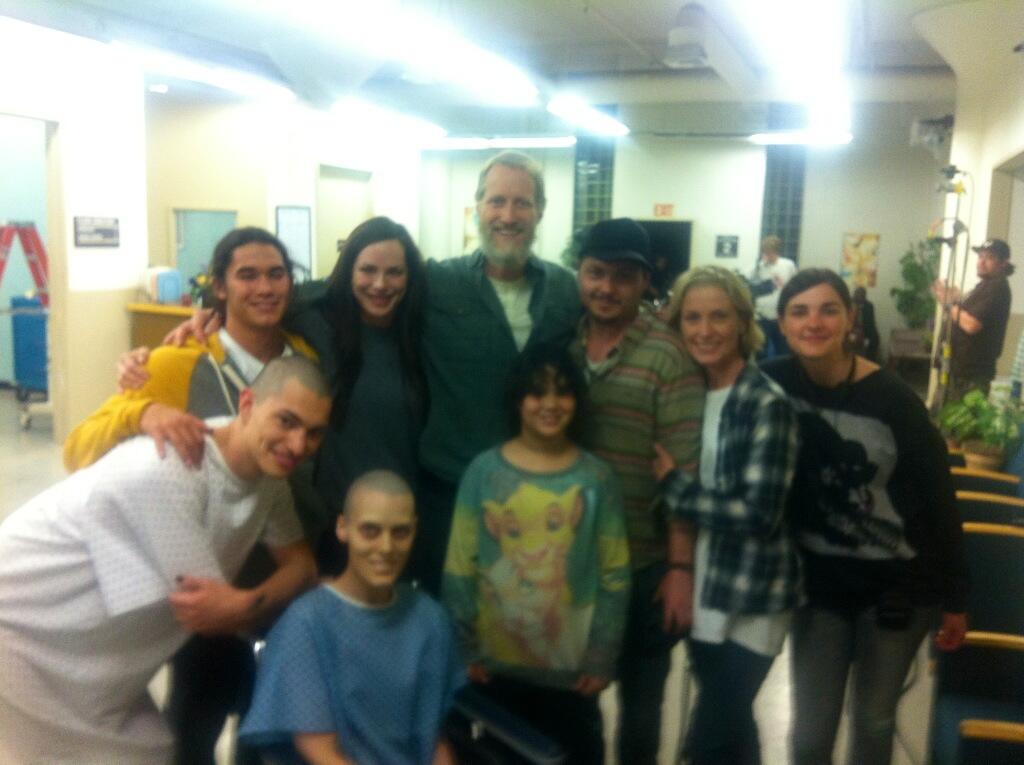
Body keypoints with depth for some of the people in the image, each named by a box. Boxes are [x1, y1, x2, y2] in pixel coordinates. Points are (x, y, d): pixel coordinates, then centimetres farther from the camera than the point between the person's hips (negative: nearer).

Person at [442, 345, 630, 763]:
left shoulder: (596, 478, -6)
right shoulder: (484, 471, -8)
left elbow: (615, 577, -3)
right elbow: (459, 569, -5)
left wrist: (601, 659, -6)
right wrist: (466, 648, -6)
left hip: (570, 668, 0)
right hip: (496, 663, 0)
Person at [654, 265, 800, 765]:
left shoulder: (767, 404, -16)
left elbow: (759, 512, -22)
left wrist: (673, 484, -17)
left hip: (751, 596, -6)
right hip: (703, 588, 6)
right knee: (728, 723, 22)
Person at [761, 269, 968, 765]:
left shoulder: (892, 398, -16)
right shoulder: (774, 384, -10)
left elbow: (938, 497, -9)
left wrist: (954, 597, -4)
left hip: (898, 583, -1)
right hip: (819, 580, 2)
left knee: (874, 720, 16)